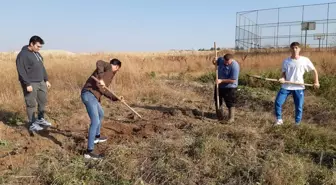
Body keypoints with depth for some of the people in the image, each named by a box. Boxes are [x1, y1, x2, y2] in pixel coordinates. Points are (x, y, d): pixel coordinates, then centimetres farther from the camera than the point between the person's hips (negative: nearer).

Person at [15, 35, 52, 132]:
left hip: (41, 82, 9)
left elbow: (42, 68, 20)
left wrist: (46, 80, 17)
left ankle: (40, 119, 29)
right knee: (31, 104, -1)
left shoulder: (37, 54, 14)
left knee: (43, 101, 14)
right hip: (31, 84, -8)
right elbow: (21, 71, -18)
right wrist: (27, 84, -22)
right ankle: (32, 124, 8)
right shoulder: (23, 55, -13)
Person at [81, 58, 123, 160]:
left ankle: (97, 137, 51)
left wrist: (116, 98, 24)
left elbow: (104, 91, 25)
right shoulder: (108, 67, 1)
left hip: (93, 96, 11)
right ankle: (89, 152, -11)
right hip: (89, 94, -11)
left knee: (101, 114, 31)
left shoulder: (110, 75, 26)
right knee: (95, 122, -14)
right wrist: (101, 78, -29)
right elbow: (99, 62, -22)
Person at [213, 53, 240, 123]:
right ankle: (220, 116, 32)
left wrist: (221, 80, -28)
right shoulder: (221, 59, -7)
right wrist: (214, 61, -9)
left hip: (229, 88, -7)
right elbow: (216, 62, 16)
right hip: (219, 86, 7)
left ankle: (231, 118, 16)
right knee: (218, 101, 16)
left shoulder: (235, 66, -25)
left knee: (230, 103, 2)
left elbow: (233, 80, -27)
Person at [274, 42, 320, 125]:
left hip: (299, 87, -1)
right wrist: (282, 78, -13)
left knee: (299, 107, 3)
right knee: (278, 102, -8)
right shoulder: (286, 61, 1)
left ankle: (297, 123, 22)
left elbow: (314, 70, 7)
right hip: (286, 86, 1)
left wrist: (316, 82, 0)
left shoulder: (305, 60, -3)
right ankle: (279, 119, 11)